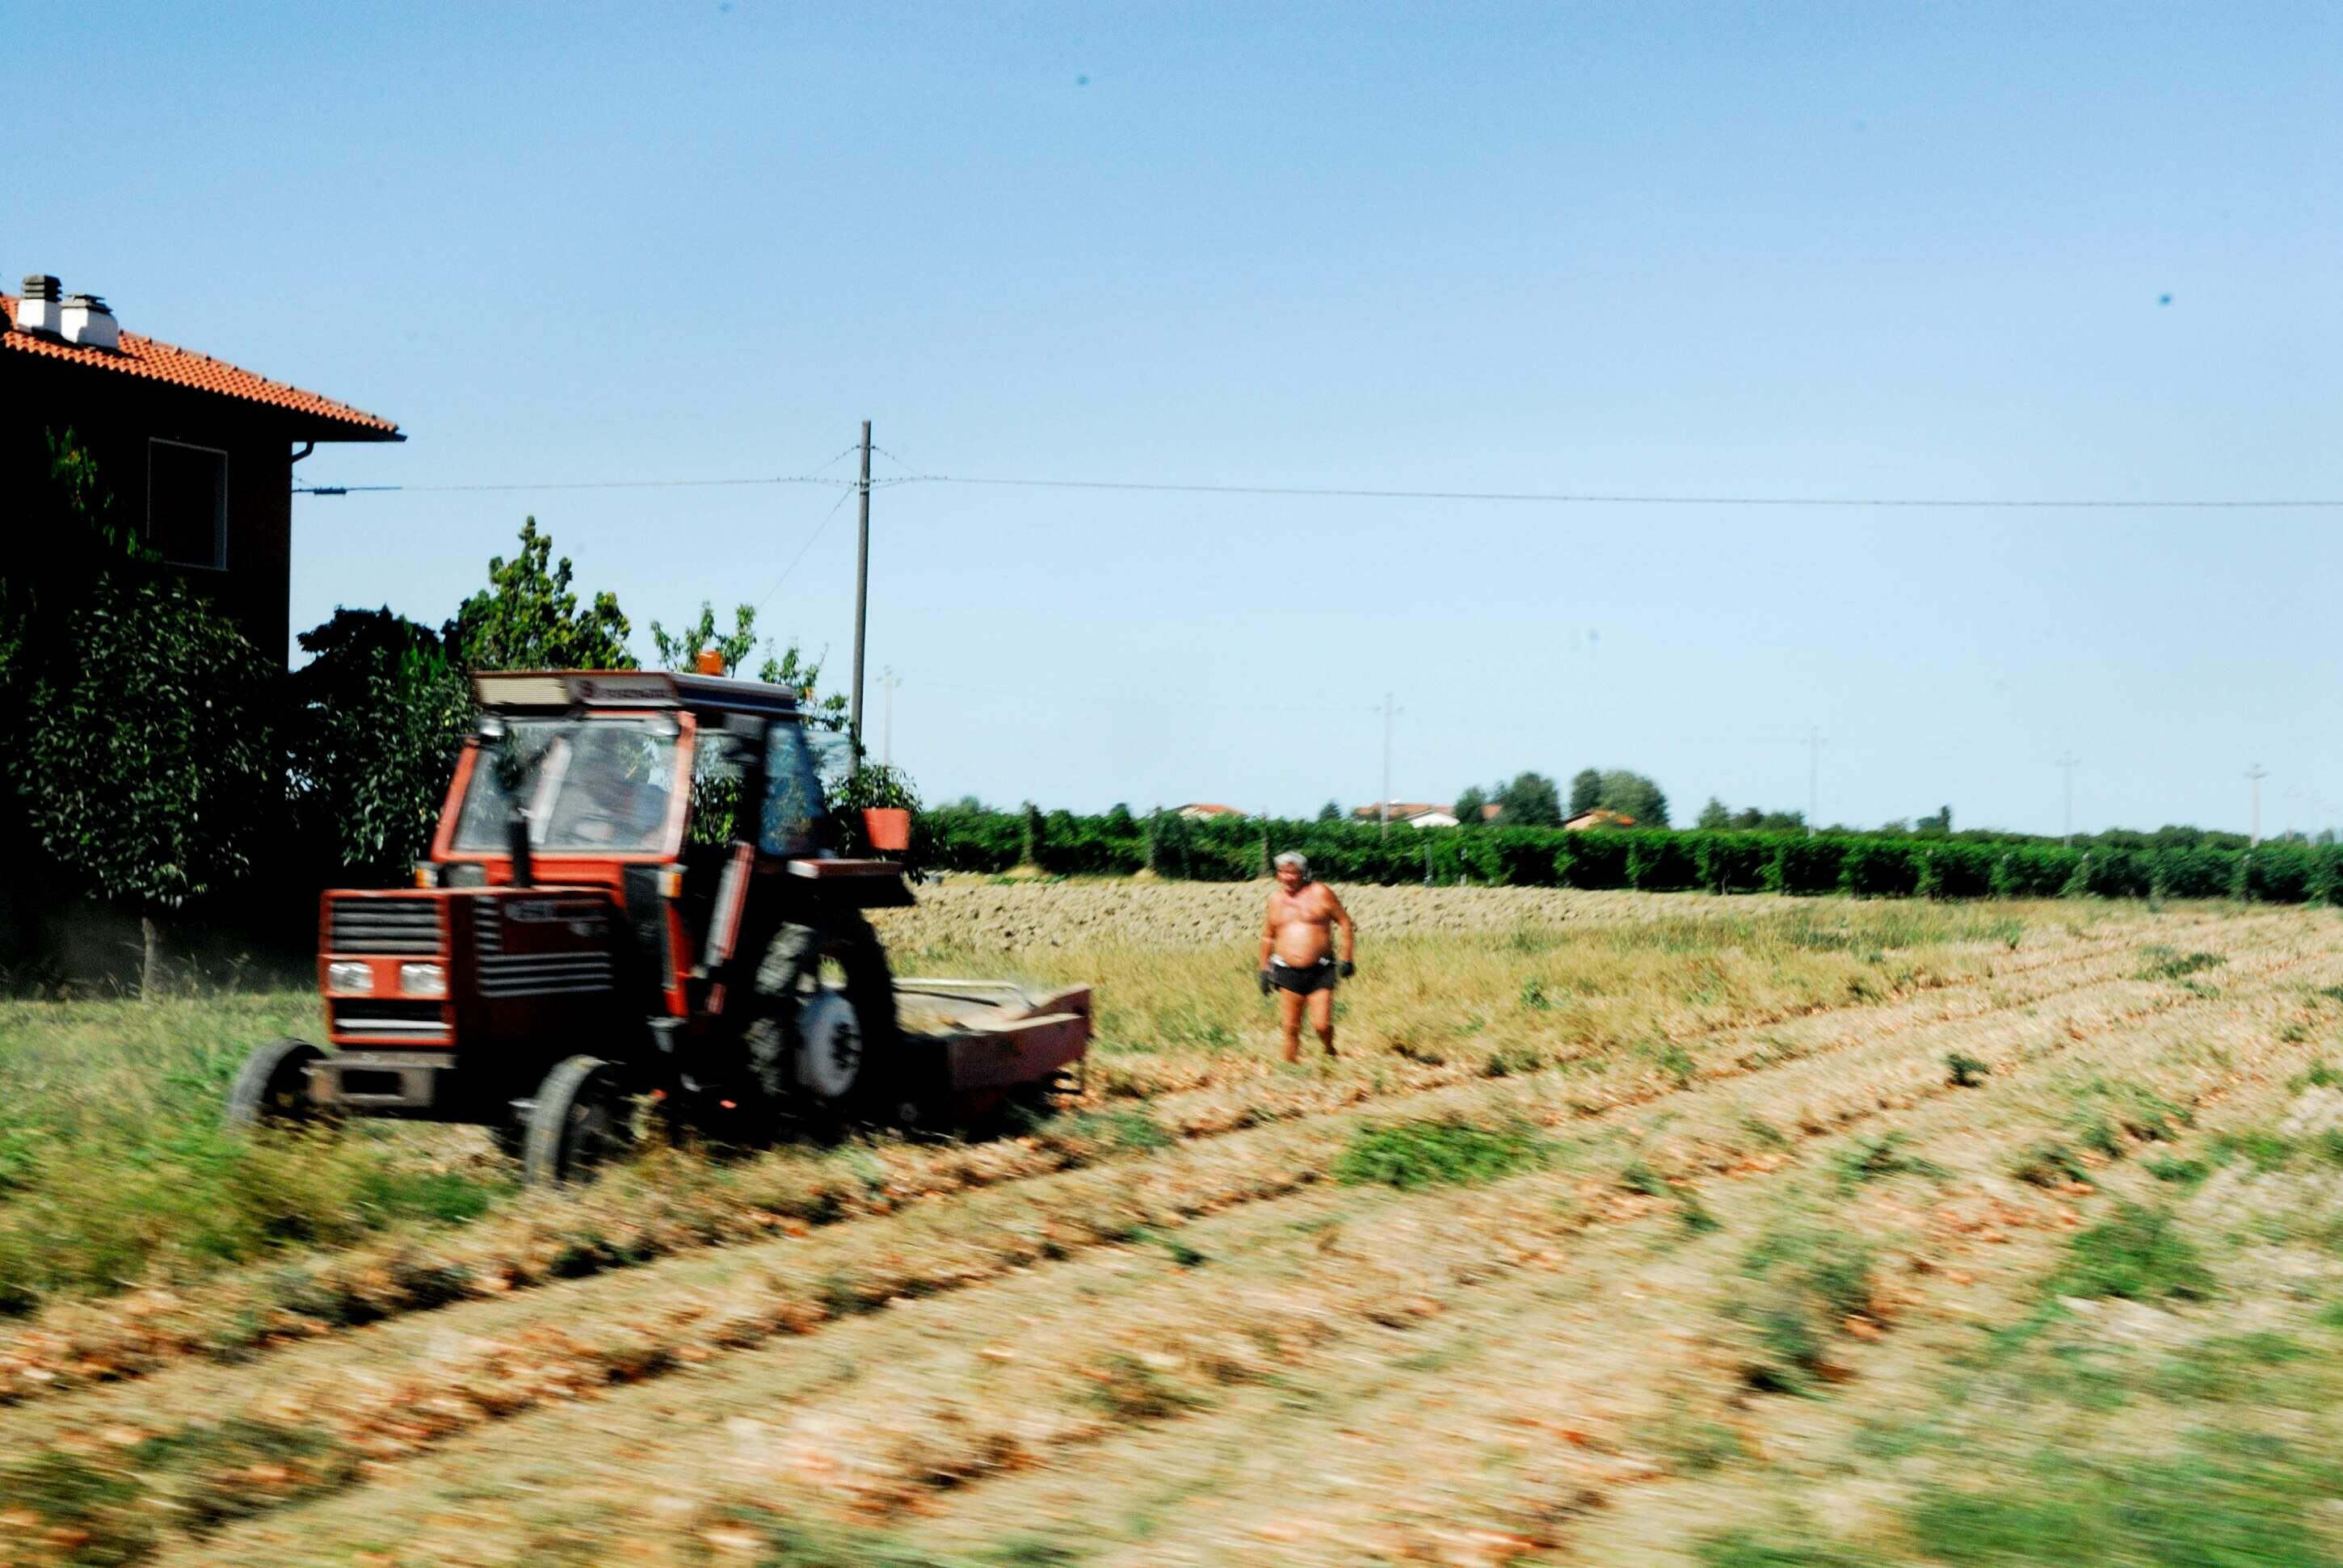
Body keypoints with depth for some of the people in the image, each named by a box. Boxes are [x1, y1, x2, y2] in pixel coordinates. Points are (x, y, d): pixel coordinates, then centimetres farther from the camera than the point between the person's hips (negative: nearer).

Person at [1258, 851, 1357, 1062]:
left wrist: (1346, 959, -5)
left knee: (1322, 1025, -9)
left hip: (1320, 971, -3)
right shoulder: (1276, 899, 10)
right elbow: (1268, 936, 22)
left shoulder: (1320, 893, -2)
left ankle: (1330, 1053, 21)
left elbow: (1345, 923, 1)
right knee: (1291, 1028, 0)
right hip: (1287, 973, 3)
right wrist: (1264, 970, 18)